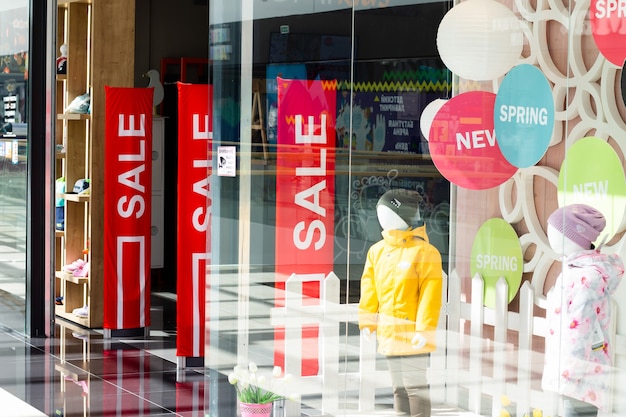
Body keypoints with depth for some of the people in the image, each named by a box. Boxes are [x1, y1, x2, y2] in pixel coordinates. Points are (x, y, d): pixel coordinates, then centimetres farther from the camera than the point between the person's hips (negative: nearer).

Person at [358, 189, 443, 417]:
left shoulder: (424, 252, -11)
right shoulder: (377, 251, 9)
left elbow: (431, 295, -14)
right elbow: (369, 291, 13)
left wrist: (424, 329, -17)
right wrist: (366, 323, 10)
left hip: (412, 334, -7)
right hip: (389, 333, 7)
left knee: (415, 386, -4)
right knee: (399, 387, 15)